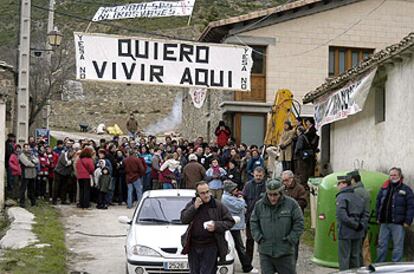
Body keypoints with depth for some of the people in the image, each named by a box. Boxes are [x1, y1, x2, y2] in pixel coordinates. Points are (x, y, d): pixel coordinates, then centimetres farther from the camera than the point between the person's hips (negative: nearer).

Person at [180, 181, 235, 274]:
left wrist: (216, 226, -16)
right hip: (193, 246, 3)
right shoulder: (191, 204, 7)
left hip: (210, 246, -3)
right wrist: (194, 207, -12)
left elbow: (230, 221, 0)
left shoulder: (218, 205, -1)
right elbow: (183, 219, -2)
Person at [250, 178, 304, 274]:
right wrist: (259, 238, -2)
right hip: (265, 252, 2)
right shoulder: (259, 205, 1)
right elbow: (253, 222, 10)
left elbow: (299, 223, -3)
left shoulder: (291, 204, -6)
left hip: (285, 252, -2)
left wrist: (290, 240, -8)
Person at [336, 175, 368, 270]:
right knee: (355, 257, 15)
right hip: (357, 234, 7)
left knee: (344, 258, -1)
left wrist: (356, 225, -16)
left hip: (345, 233, -7)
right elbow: (365, 215, 11)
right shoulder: (358, 198, 13)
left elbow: (342, 215, -21)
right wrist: (361, 225, -1)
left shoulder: (341, 197, -10)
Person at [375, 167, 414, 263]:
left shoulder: (406, 190, -1)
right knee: (382, 244, 10)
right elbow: (378, 203, 18)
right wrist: (378, 217, 12)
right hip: (384, 223, 5)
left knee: (398, 246, 0)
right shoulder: (384, 189, 13)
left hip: (398, 223, -4)